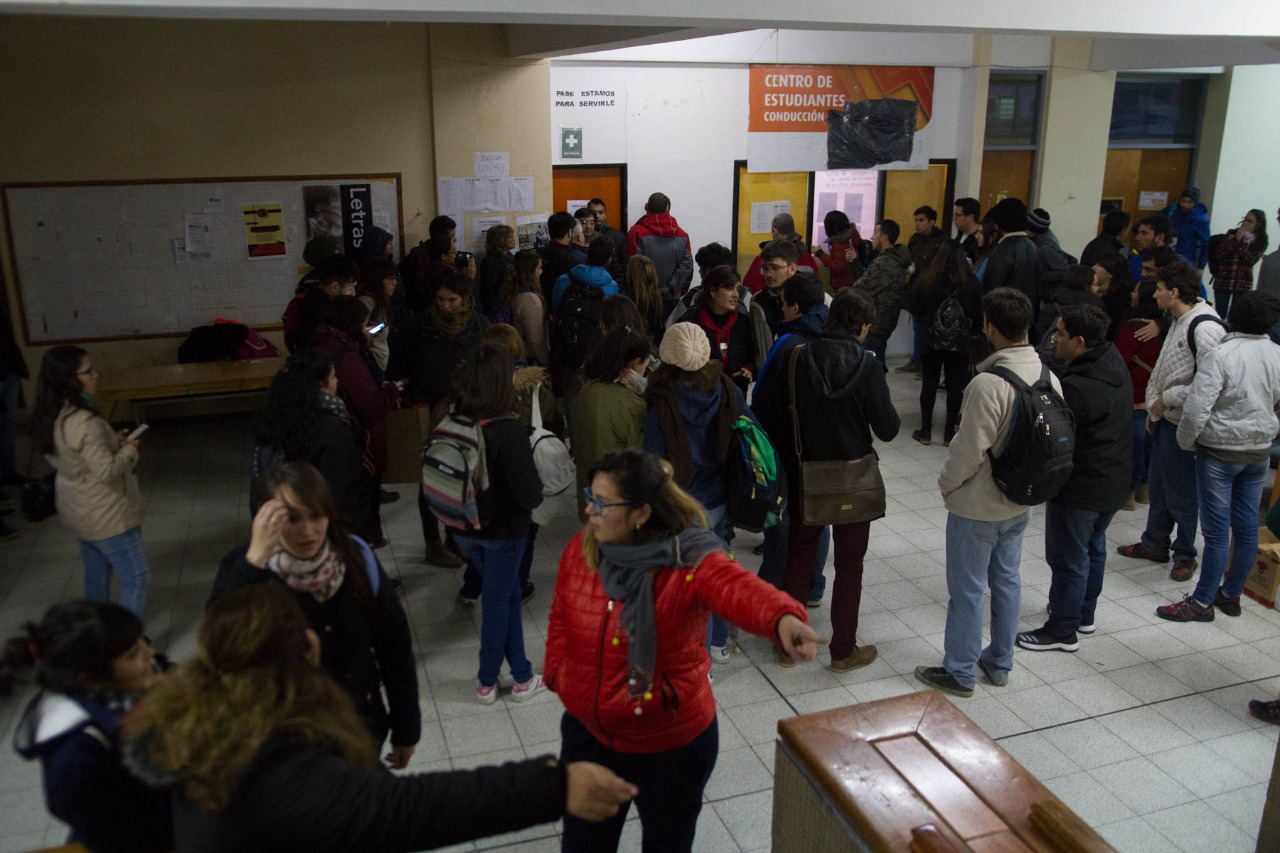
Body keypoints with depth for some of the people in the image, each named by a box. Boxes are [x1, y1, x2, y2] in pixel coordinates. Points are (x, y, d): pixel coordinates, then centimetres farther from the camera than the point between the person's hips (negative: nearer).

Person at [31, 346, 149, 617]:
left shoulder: (48, 415, -1)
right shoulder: (83, 422, -31)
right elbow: (105, 470, -29)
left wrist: (111, 440, 4)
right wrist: (129, 449, -13)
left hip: (79, 509, 9)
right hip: (106, 514, -9)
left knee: (96, 575, 23)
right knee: (135, 578, 2)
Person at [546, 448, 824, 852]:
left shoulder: (691, 562, -25)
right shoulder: (579, 550, -9)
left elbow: (739, 588, -45)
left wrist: (784, 617, -64)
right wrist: (557, 675, 1)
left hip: (670, 743, -4)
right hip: (587, 731, 4)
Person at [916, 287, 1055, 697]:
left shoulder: (988, 384, -29)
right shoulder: (1049, 378, -5)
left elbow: (970, 451, -24)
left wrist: (946, 483, -6)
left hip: (977, 506, -7)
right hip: (1021, 502, 8)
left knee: (967, 589, 6)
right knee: (1007, 580, 20)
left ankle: (959, 672, 20)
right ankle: (1000, 663, 35)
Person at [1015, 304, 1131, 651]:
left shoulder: (1077, 387, -31)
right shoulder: (1115, 363, -1)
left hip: (1079, 488, -10)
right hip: (1113, 482, 10)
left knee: (1068, 559, 5)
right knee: (1094, 549, 23)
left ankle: (1062, 631, 18)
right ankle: (1084, 615, 40)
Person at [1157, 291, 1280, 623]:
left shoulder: (1221, 355, -20)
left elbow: (1196, 407, -23)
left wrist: (1186, 442, -7)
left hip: (1219, 452, -6)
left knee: (1217, 530, -1)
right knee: (1247, 527, 14)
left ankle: (1202, 602, 8)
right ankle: (1232, 595, 27)